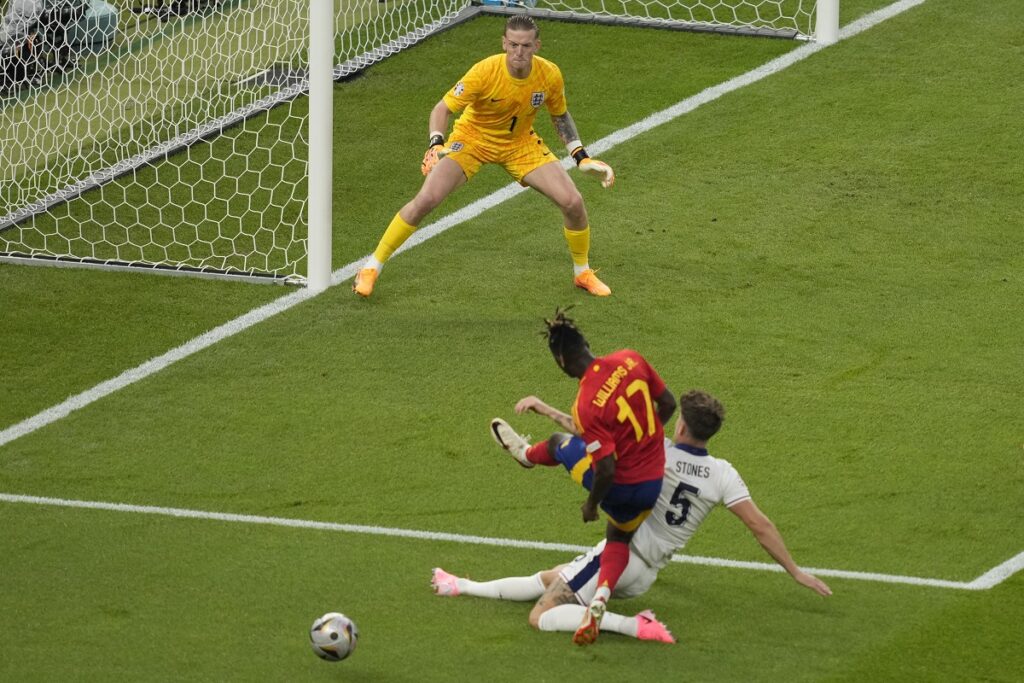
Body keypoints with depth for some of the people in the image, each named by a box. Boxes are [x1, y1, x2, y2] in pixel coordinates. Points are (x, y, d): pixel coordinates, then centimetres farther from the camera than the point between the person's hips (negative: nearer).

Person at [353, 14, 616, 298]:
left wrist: (582, 158, -4)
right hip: (472, 138, -3)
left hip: (520, 144, 3)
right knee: (426, 200, -22)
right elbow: (443, 108, -23)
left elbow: (560, 116, 2)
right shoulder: (485, 72, -30)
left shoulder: (550, 75, -18)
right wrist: (435, 144, -41)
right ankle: (372, 268, -5)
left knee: (573, 203, -10)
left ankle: (583, 273, 18)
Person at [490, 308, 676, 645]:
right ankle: (600, 600, 7)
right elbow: (667, 404, 0)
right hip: (653, 484, 5)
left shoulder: (585, 406, -29)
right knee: (618, 538, 31)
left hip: (617, 487, -5)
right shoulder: (630, 360, -14)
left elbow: (606, 468, -26)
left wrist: (591, 505, -7)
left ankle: (526, 454, 61)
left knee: (558, 444, 25)